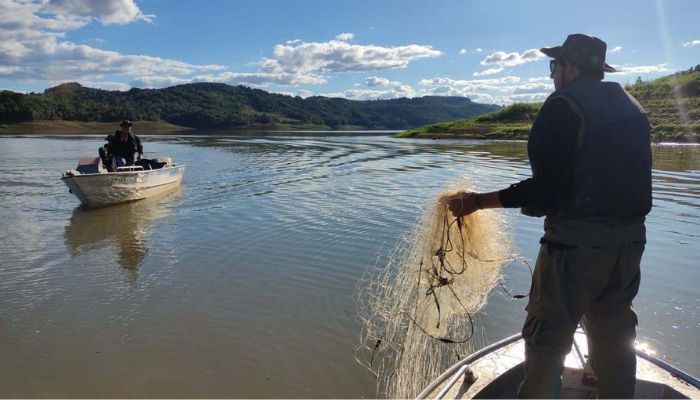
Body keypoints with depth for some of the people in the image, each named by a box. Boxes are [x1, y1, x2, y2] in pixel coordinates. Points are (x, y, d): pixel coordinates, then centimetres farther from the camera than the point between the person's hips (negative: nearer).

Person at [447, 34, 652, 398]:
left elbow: (546, 187, -20)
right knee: (614, 335, 20)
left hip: (576, 241, -8)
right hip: (630, 240, 8)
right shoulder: (632, 108, 13)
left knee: (548, 337, 2)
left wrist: (479, 201, -17)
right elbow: (633, 180, 16)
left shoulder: (563, 106, -12)